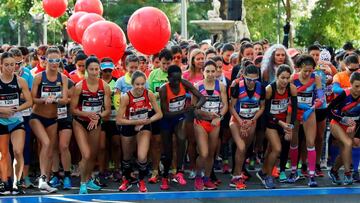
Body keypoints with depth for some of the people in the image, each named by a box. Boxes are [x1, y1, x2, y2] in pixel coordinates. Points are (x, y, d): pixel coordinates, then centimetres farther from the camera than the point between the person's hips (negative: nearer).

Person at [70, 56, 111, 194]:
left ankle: (88, 179, 41)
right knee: (86, 155, -16)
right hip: (80, 122, -4)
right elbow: (73, 109, -12)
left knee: (93, 155, 17)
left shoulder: (105, 86, -10)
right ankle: (83, 184, 3)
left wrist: (97, 117, -23)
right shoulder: (79, 86, -17)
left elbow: (108, 109, -5)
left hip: (96, 123, 4)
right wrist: (88, 114, -27)